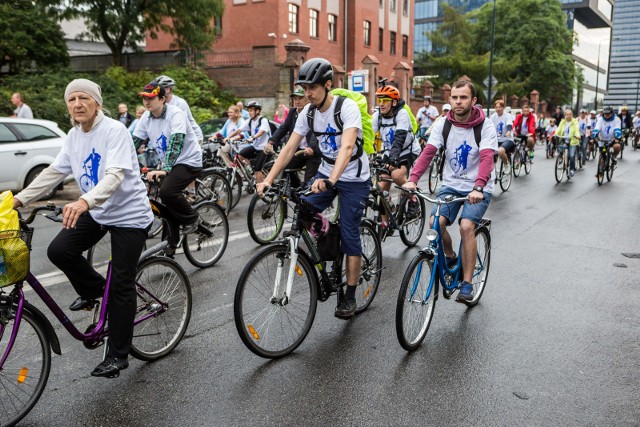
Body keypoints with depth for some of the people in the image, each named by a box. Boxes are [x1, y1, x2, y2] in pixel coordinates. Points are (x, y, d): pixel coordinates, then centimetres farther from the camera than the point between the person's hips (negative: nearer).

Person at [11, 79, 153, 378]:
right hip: (97, 211, 7)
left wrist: (84, 201, -48)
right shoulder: (74, 136, 3)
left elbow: (115, 175, -32)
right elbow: (53, 172, 6)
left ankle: (117, 355, 10)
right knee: (58, 250, -12)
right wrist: (20, 198, -4)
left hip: (129, 215, -7)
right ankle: (94, 289, 18)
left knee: (121, 285, -3)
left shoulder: (114, 131, -20)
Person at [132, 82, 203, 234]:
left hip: (188, 161, -7)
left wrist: (164, 170, -45)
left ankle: (191, 219, -3)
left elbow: (176, 143, -33)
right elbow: (134, 142, 0)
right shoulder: (146, 117, -1)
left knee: (167, 191, -26)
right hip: (168, 163, 7)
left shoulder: (175, 114, -21)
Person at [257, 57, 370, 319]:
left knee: (349, 235, -4)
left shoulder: (347, 108, -22)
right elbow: (289, 148, -5)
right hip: (326, 173, 6)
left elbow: (347, 147, -37)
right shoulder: (308, 113, -4)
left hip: (354, 179, -5)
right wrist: (268, 180, -16)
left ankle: (349, 295, 8)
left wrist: (330, 180, -51)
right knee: (301, 212, -18)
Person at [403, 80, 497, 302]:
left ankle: (467, 284, -11)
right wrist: (412, 180, -29)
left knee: (466, 226, -25)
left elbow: (487, 159, -25)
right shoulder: (443, 124, -2)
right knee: (436, 222, -20)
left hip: (478, 189, -3)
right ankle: (450, 257, 13)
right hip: (451, 184, 3)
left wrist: (478, 188, -42)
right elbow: (428, 152, -13)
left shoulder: (485, 126, -11)